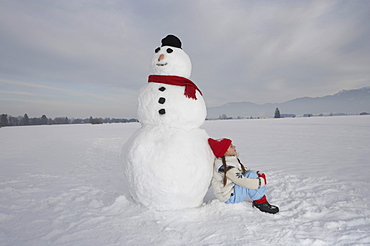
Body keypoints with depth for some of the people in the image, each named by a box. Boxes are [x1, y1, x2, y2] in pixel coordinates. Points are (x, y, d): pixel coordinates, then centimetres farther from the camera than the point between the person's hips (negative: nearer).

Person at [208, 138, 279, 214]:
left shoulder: (232, 159, 3)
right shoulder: (226, 167, -27)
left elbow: (245, 170, 10)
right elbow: (243, 182, -30)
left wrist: (258, 174, -5)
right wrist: (262, 181, -19)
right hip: (230, 197, -10)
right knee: (251, 175, -23)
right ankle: (261, 203, -12)